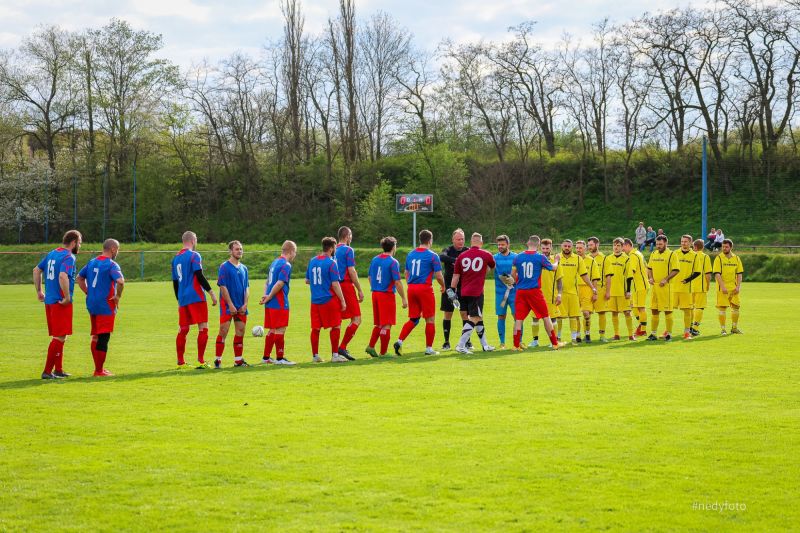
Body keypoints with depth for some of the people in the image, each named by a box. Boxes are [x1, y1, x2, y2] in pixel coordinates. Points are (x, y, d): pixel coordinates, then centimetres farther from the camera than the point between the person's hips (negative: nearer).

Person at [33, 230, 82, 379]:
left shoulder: (52, 254, 13)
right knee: (60, 337, -4)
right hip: (61, 303, -9)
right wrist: (67, 297, -21)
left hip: (49, 300, 9)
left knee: (58, 336, 17)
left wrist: (39, 291, 23)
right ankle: (47, 371, -6)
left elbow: (36, 270, 20)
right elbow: (63, 276, -29)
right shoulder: (69, 257, -14)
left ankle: (58, 370, 23)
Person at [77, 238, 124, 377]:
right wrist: (118, 296, -13)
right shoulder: (111, 265, -13)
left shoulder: (92, 262, 12)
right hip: (105, 306, -8)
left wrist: (88, 293, 15)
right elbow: (120, 281, -28)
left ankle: (98, 368, 24)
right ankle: (99, 371, 0)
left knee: (95, 337, 16)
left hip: (92, 305, 8)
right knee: (103, 338, -2)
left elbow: (79, 278, 20)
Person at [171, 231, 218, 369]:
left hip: (183, 299, 7)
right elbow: (199, 276, -14)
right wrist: (211, 292, -10)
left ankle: (180, 362, 8)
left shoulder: (176, 258, 15)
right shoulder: (194, 256, -6)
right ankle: (201, 361, -9)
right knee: (203, 328, -3)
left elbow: (175, 282, 18)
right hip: (196, 297, -7)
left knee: (183, 330, 8)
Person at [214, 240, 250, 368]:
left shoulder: (243, 268, 13)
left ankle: (238, 360, 13)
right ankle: (218, 360, -5)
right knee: (223, 331, -8)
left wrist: (245, 304, 0)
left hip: (241, 307, 6)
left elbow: (247, 288, 14)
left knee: (240, 332, 6)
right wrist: (230, 305, -15)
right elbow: (222, 287, -11)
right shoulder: (224, 267, -6)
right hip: (227, 305, -6)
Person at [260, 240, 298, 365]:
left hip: (271, 304, 9)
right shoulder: (286, 265, -12)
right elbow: (279, 284, -20)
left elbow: (267, 282, 15)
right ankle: (280, 358, -3)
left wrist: (266, 296, 2)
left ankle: (266, 357, 17)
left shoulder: (275, 262, 17)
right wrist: (268, 298, -14)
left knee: (272, 330, 14)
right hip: (280, 303, -9)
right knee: (280, 330, -4)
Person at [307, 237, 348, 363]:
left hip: (315, 300, 6)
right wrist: (342, 301, -8)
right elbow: (335, 284, -13)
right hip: (329, 300, -6)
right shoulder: (331, 263, -10)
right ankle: (335, 355, 2)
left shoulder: (312, 261, 9)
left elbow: (307, 280, 17)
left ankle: (315, 355, 13)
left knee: (315, 328, 9)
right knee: (335, 326, 3)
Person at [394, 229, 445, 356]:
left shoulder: (410, 254, 11)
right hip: (425, 288, -6)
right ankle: (429, 348, 7)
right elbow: (438, 275, -6)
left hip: (411, 288, 6)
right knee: (430, 319, 5)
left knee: (413, 319, 13)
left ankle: (399, 342, -2)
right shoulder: (432, 256, -6)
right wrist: (443, 286, 12)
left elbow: (406, 274, 16)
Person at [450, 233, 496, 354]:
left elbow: (456, 276, 7)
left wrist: (452, 290, 13)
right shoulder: (486, 255, 2)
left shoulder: (462, 256, 7)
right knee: (473, 319, -5)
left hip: (464, 293, 5)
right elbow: (492, 266, 24)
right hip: (477, 292, -5)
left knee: (478, 317, 16)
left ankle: (485, 345, 24)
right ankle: (461, 345, -16)